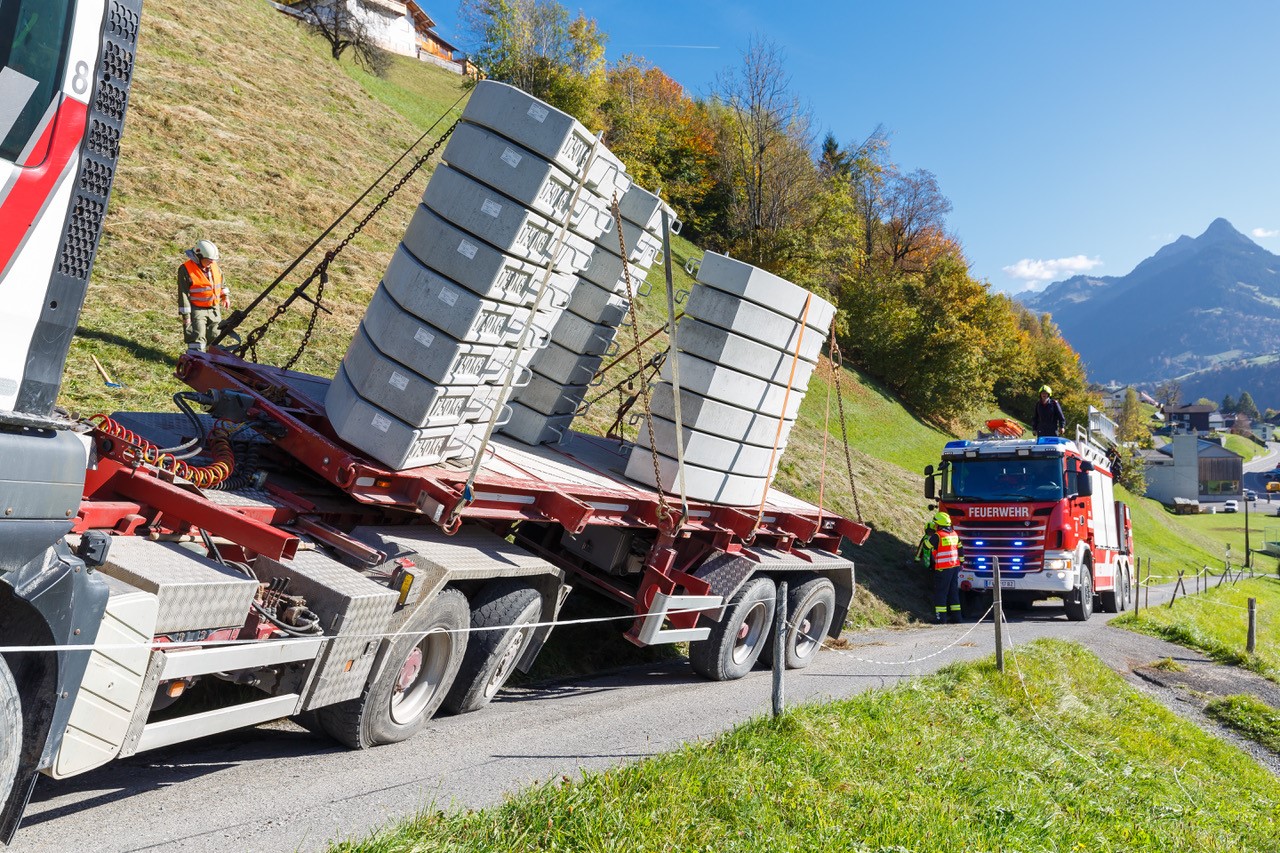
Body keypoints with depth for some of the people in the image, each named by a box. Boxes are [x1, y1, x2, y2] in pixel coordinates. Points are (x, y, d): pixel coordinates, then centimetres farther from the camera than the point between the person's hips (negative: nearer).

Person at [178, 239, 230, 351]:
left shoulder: (215, 267, 3)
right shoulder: (186, 269, -16)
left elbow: (221, 282, 22)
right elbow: (183, 293, -15)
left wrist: (225, 296, 8)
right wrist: (185, 314, -16)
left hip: (214, 308, 6)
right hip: (196, 310, -6)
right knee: (197, 337, -10)